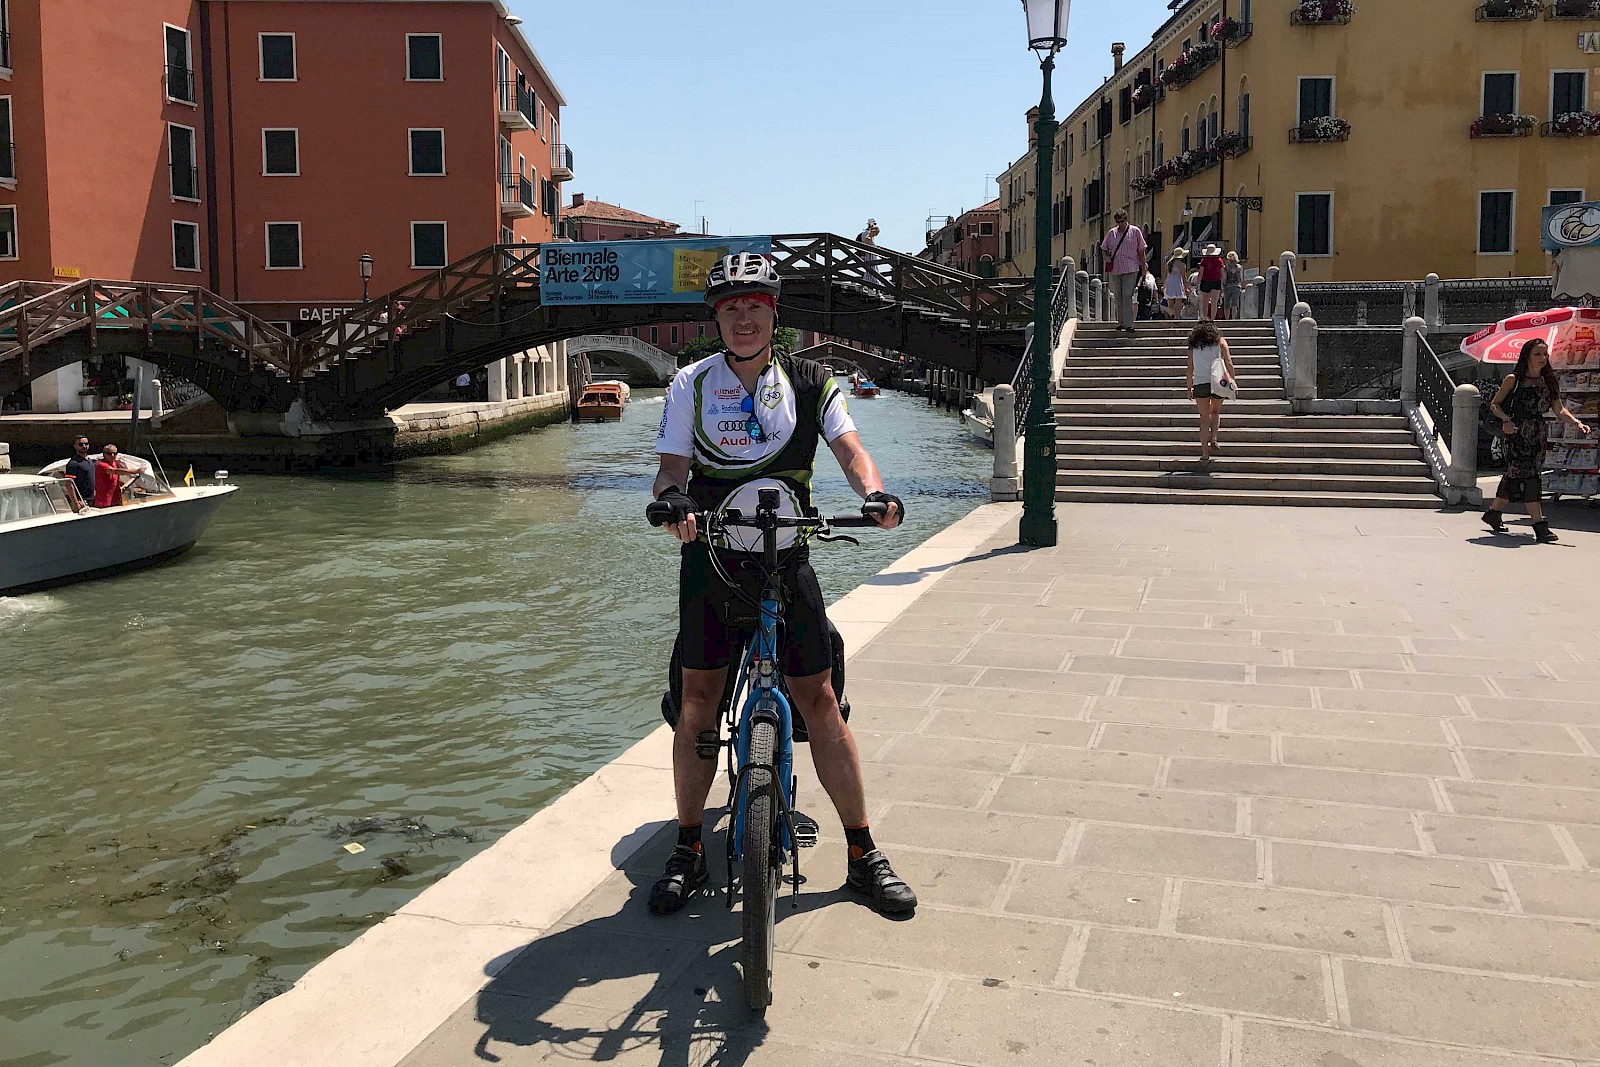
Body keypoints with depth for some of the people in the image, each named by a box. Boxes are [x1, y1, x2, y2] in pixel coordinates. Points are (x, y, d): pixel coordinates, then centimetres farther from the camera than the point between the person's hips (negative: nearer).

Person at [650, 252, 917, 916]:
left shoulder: (807, 383, 5)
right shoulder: (692, 385, 4)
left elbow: (848, 447, -5)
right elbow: (673, 464, -3)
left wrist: (874, 490, -27)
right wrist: (673, 499, -27)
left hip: (786, 557, 0)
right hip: (711, 557, 1)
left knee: (818, 700, -1)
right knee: (698, 701, 3)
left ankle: (864, 855, 10)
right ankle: (688, 852, 18)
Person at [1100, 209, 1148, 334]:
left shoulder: (1135, 231, 2)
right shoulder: (1112, 233, 10)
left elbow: (1141, 250, 4)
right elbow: (1104, 248, 22)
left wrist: (1143, 268, 1)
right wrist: (1107, 257, 1)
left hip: (1130, 269, -4)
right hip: (1115, 269, 4)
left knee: (1127, 296, -13)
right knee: (1118, 297, 8)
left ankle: (1128, 324, -15)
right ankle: (1121, 323, 17)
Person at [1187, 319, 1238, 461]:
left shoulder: (1193, 345, 10)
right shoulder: (1220, 342, 9)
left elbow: (1190, 369, 8)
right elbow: (1229, 363, 0)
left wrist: (1189, 388, 12)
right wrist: (1233, 380, 3)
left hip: (1200, 383, 0)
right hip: (1218, 382, 0)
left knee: (1204, 417, 6)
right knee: (1216, 412, 22)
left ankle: (1205, 451, 0)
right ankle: (1213, 439, -2)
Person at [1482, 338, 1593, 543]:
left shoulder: (1549, 381, 9)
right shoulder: (1513, 379, -3)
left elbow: (1559, 409, 6)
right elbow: (1494, 404, 0)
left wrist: (1577, 423, -11)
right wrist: (1506, 420, -17)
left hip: (1538, 434, 5)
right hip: (1517, 432, -5)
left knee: (1515, 476, 10)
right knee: (1526, 475, -13)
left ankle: (1493, 512, 27)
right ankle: (1540, 525, -18)